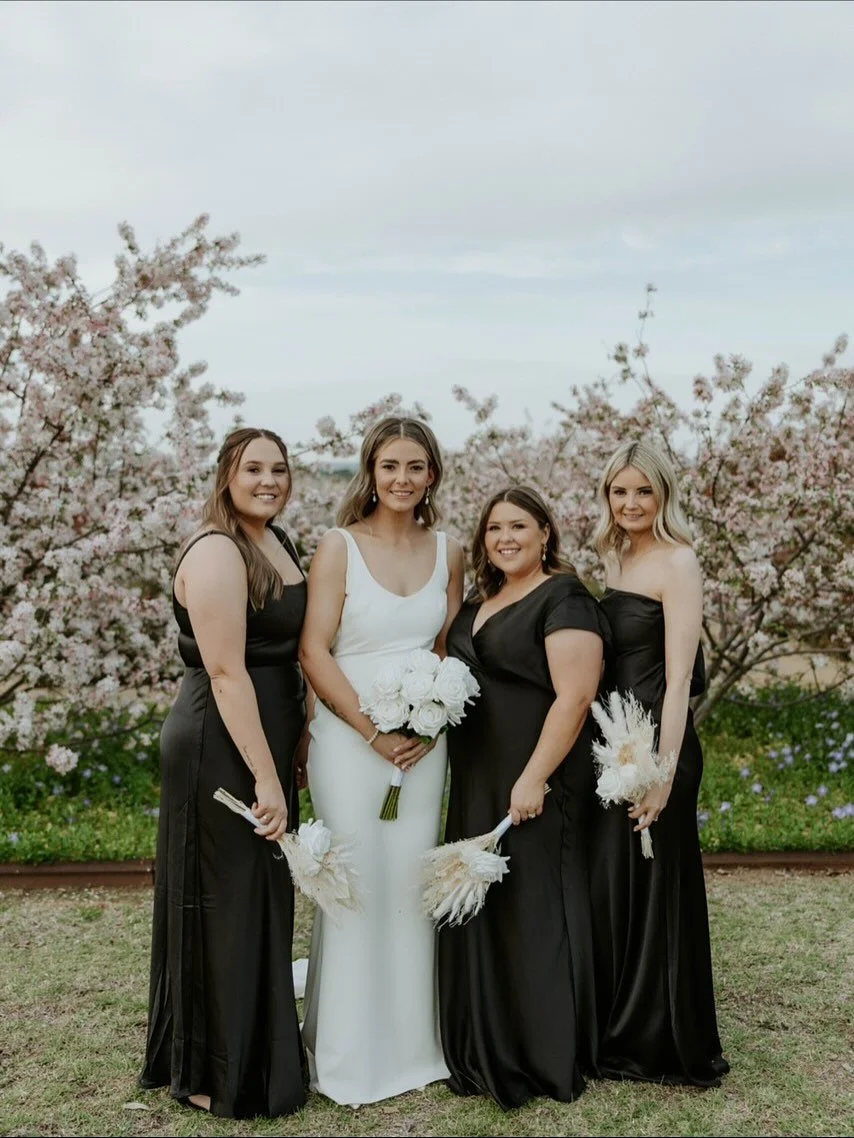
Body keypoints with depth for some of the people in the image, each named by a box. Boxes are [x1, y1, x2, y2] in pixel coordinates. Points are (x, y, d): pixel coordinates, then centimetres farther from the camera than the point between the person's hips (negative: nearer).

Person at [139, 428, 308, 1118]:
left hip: (267, 743, 9)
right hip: (221, 749, -9)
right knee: (227, 903, 3)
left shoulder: (278, 542, 11)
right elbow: (226, 673, -22)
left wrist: (293, 750, 12)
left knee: (266, 898, 19)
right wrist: (265, 777, -22)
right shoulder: (217, 550, -17)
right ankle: (220, 1078, 20)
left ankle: (262, 1052, 38)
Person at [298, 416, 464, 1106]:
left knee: (412, 880, 9)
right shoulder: (340, 546, -5)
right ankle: (348, 1050, 16)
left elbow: (451, 650, 11)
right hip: (349, 734, -4)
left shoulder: (447, 552, 8)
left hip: (424, 740, 4)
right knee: (354, 881, -1)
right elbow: (315, 651, -9)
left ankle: (411, 1042, 26)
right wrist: (375, 729, -13)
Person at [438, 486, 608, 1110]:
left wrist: (534, 779, -22)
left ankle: (545, 1059, 14)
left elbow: (574, 696, -19)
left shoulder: (564, 600, -10)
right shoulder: (477, 604, 15)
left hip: (535, 784, -8)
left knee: (533, 909, -1)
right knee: (481, 909, 13)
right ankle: (488, 1052, 27)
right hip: (476, 785, 8)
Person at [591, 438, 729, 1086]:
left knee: (654, 888, 3)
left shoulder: (676, 562, -11)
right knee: (609, 887, 14)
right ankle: (619, 1034, 29)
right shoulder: (618, 560, 13)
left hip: (655, 744, -8)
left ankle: (664, 1045, 20)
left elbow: (678, 678, -17)